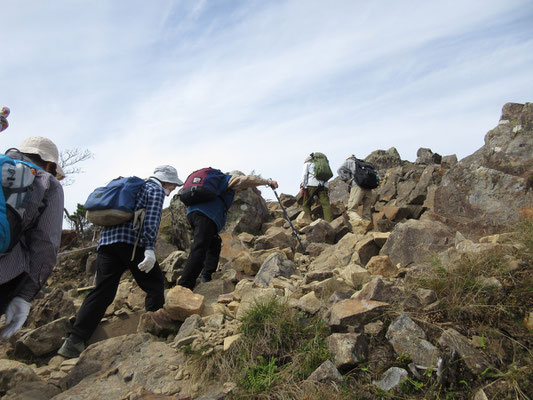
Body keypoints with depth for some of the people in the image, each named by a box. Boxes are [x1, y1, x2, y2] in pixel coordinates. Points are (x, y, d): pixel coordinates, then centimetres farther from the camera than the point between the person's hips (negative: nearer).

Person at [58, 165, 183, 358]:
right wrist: (149, 248, -21)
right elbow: (151, 219, -11)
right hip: (132, 241, -7)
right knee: (154, 284, 5)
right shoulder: (156, 190, 7)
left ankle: (74, 341, -1)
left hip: (106, 239, 8)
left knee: (102, 291, 4)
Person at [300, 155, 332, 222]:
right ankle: (329, 222, -15)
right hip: (323, 185, 4)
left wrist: (302, 187, -4)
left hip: (311, 185, -4)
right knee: (326, 204, -3)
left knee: (306, 204, 3)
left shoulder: (307, 163, 19)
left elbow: (304, 175, 2)